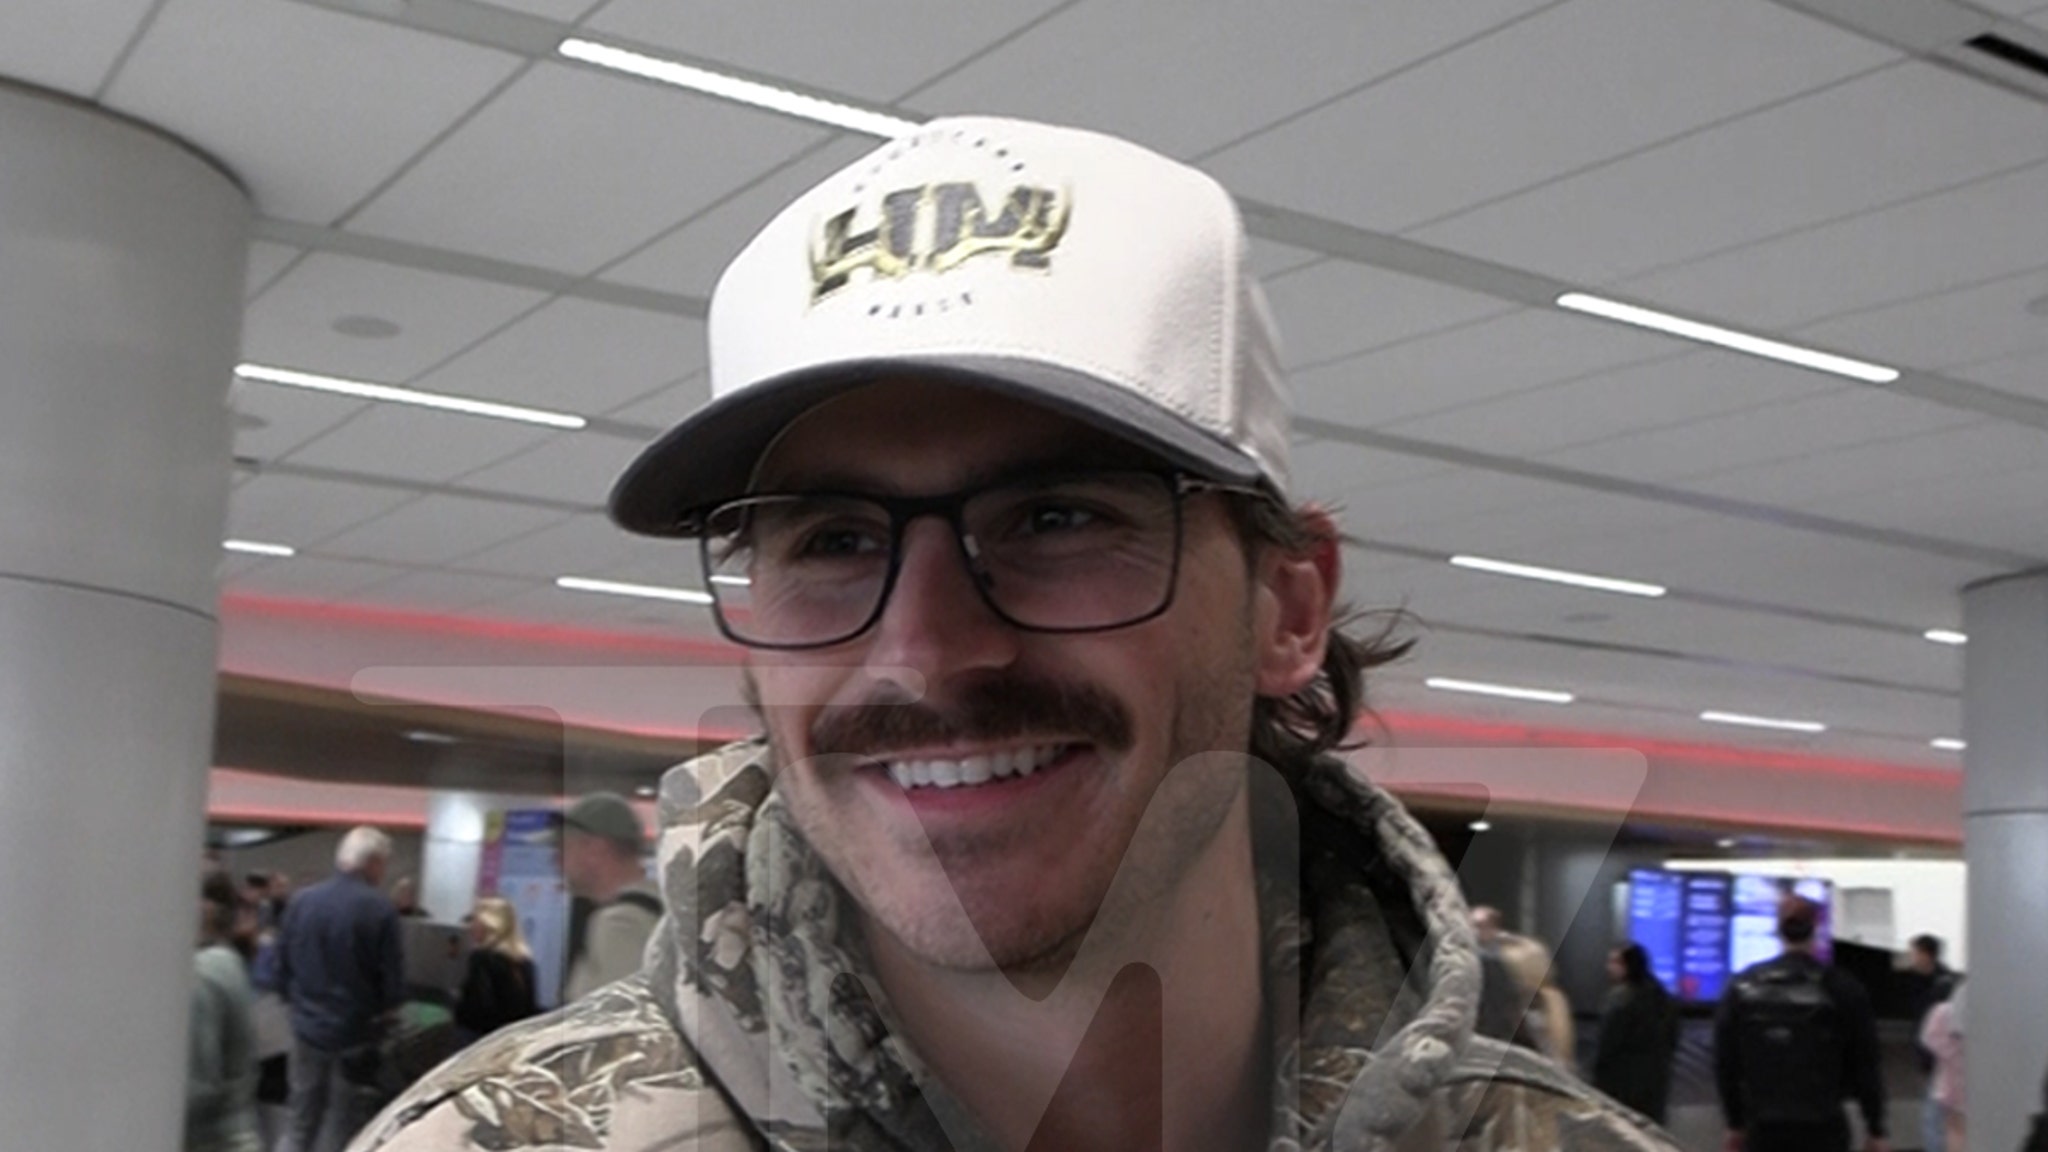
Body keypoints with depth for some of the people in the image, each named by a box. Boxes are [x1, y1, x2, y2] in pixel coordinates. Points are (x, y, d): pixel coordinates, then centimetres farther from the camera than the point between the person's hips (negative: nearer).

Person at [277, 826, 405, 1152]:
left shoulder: (301, 901, -1)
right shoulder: (379, 909, -15)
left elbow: (282, 969, 4)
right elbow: (392, 983, -12)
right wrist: (379, 1008, 9)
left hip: (307, 1028, 4)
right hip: (354, 1033, -4)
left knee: (300, 1124, 14)